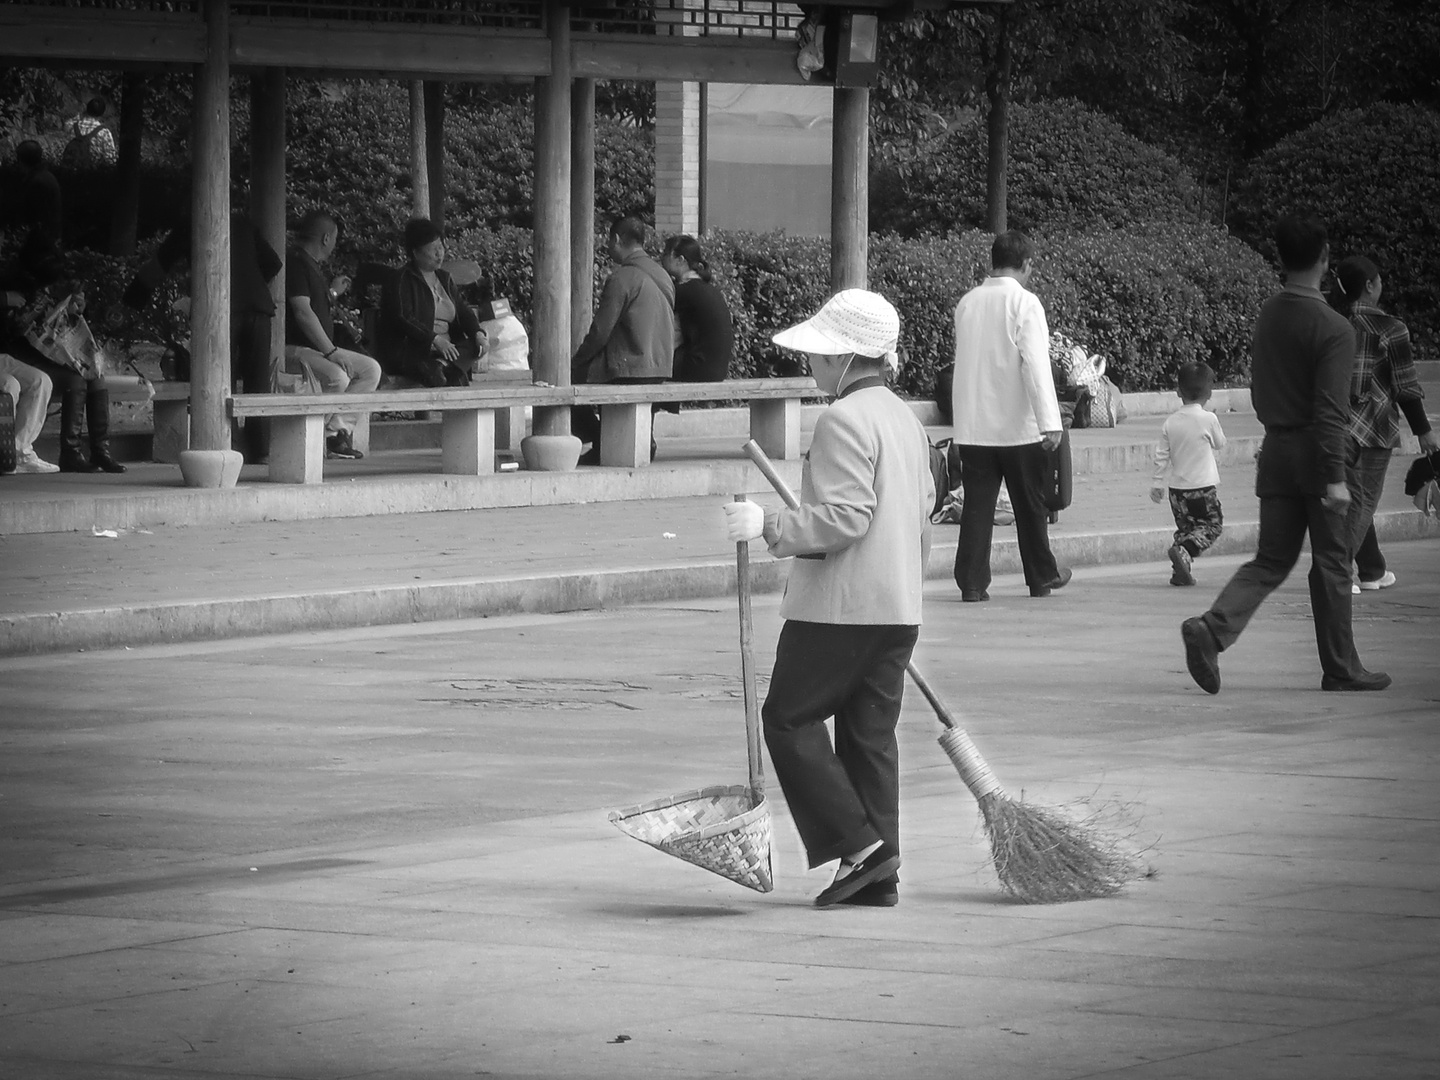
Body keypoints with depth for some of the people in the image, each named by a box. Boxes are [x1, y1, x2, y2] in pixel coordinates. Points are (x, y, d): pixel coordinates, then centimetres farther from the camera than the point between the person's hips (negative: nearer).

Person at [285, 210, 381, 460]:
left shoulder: (312, 265, 22)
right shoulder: (296, 262, -12)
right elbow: (302, 312, -20)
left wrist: (332, 293, 28)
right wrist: (330, 351, -21)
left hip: (319, 347, 11)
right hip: (294, 348, -11)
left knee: (371, 369, 3)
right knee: (337, 377, -33)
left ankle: (338, 430, -2)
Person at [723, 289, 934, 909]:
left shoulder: (843, 421, -14)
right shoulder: (905, 419, 16)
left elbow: (846, 516, -22)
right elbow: (920, 516, 21)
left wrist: (770, 526, -21)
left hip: (840, 605, -9)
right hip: (898, 610, 9)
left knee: (789, 717, 1)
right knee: (871, 734, 10)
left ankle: (852, 844, -7)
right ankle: (877, 876, 7)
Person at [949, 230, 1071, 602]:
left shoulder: (967, 302, 7)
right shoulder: (1024, 302, -11)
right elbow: (1035, 363, -19)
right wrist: (1050, 422, -21)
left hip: (972, 427, 4)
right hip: (1018, 425, -4)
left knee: (977, 503, 4)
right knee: (1030, 505, 10)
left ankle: (972, 582, -3)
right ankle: (1042, 577, 22)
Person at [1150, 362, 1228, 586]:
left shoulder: (1170, 422, -1)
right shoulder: (1208, 419, -12)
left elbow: (1162, 455, 1)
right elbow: (1220, 444, 5)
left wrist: (1157, 483, 10)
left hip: (1177, 489, 4)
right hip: (1203, 486, -4)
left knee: (1185, 528, 16)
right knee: (1211, 525, 6)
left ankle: (1179, 571, 7)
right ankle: (1184, 551, -18)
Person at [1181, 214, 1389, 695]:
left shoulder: (1266, 317, 6)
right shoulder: (1333, 328, -15)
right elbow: (1329, 409, -20)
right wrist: (1335, 478, -19)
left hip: (1275, 453, 6)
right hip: (1316, 456, -6)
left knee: (1271, 560, 9)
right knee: (1331, 564, 6)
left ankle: (1212, 628, -13)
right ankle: (1341, 668, 14)